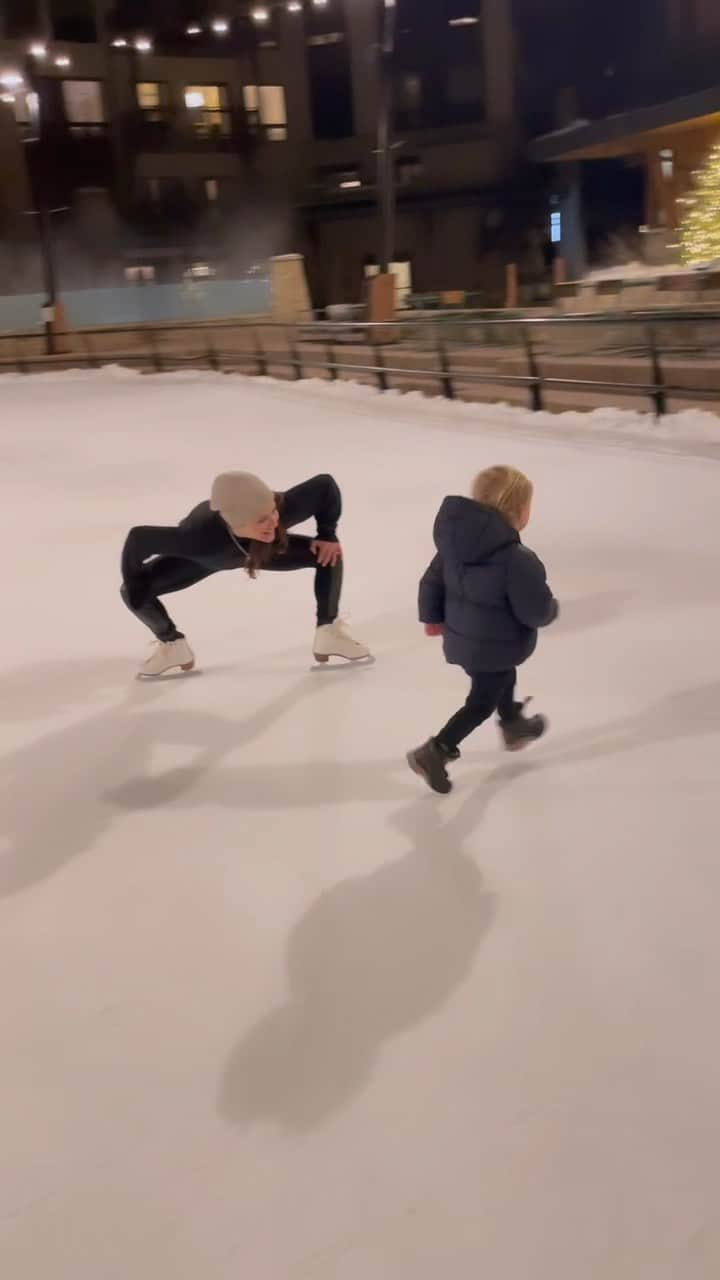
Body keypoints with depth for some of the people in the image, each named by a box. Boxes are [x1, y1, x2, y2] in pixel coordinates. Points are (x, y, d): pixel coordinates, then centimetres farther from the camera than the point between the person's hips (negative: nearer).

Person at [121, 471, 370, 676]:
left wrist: (327, 534, -20)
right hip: (204, 558, -2)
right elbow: (138, 538, -37)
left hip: (262, 549, 2)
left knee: (329, 552, -11)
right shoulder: (199, 538, -50)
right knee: (136, 591, -18)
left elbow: (325, 484, -28)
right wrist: (132, 588, -26)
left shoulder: (284, 509, -45)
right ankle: (172, 645, 11)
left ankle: (329, 632, 8)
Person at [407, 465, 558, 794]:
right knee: (482, 703, 10)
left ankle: (514, 726, 55)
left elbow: (432, 581, 2)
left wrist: (433, 616, 18)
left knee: (503, 680, 31)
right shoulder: (518, 560, -29)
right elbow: (537, 611, -24)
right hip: (496, 647, -8)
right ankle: (435, 752, 6)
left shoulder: (455, 541, -8)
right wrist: (552, 609, 0)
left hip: (461, 639, 8)